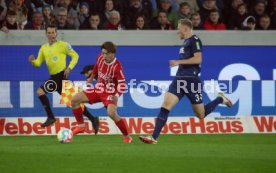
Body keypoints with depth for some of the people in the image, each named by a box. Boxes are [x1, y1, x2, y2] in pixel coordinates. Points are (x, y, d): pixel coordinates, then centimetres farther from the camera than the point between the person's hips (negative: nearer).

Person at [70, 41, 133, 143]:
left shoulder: (117, 66, -26)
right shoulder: (100, 58, -8)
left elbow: (122, 83, -27)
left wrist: (117, 95, -43)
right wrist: (91, 78, 28)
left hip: (110, 93, -7)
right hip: (98, 89, 7)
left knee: (111, 113, -32)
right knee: (75, 100, -3)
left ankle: (127, 137, -16)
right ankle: (81, 126, 10)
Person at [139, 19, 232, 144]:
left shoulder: (194, 40, -9)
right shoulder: (185, 42, 18)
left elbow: (198, 59, -20)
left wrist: (179, 62, -18)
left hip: (191, 81, -8)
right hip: (180, 79, 8)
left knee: (201, 115, 3)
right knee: (165, 106, -9)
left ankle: (220, 99, 27)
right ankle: (154, 137, -13)